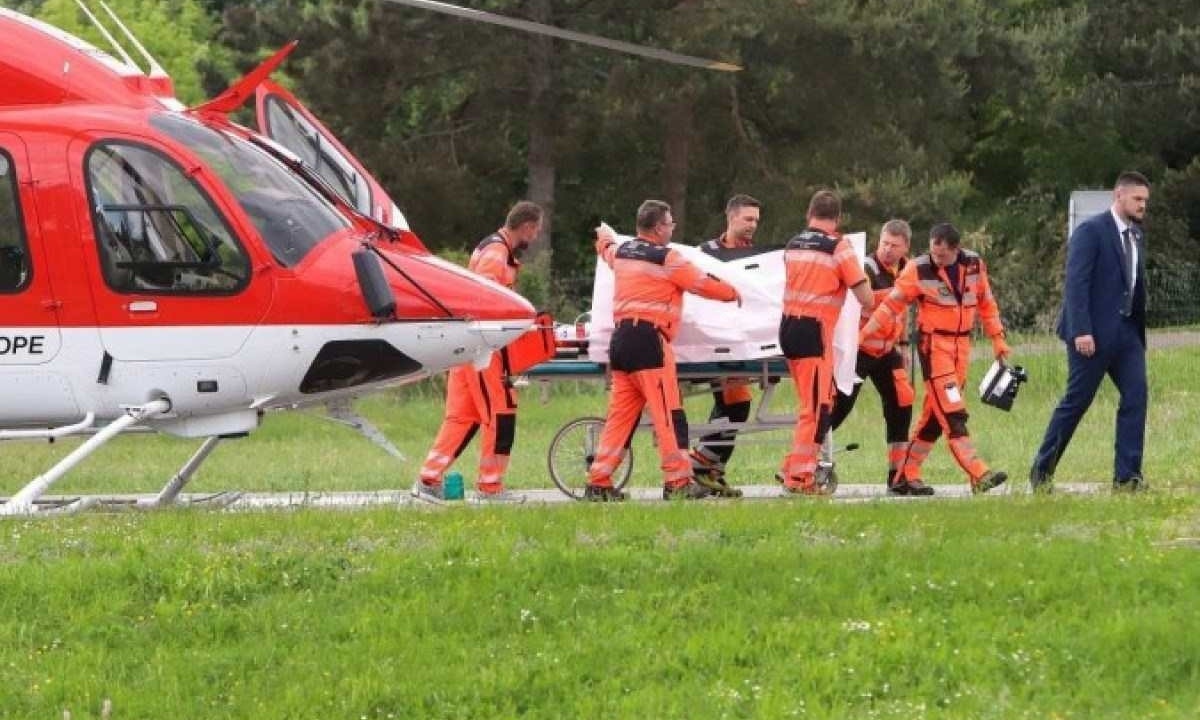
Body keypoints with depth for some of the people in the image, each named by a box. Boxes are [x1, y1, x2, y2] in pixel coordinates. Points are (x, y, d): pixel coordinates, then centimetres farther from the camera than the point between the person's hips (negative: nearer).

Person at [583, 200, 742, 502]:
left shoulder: (621, 252, 14)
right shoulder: (666, 258, -7)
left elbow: (606, 247, 39)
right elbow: (704, 283, -1)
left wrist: (604, 234, 63)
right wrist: (732, 293, 19)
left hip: (620, 339, 8)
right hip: (648, 340, -8)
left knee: (620, 415, 10)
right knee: (669, 415, -5)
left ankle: (599, 482, 7)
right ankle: (678, 482, -7)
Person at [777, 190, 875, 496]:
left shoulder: (793, 245, 12)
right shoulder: (839, 247, -7)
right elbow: (866, 299, -7)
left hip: (788, 329, 7)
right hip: (814, 332, -7)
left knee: (814, 400, 18)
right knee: (816, 406, -1)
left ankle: (794, 468, 17)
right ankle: (798, 478, -2)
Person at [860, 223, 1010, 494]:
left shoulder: (974, 264, 3)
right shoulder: (918, 270, -11)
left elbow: (986, 303, 16)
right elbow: (892, 306, -7)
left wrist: (997, 339, 14)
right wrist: (862, 336, -13)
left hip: (961, 344, 6)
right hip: (934, 344, -6)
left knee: (935, 414, 8)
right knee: (953, 414, -13)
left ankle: (906, 476, 16)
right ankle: (978, 475, -20)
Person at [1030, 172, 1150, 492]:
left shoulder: (1137, 237, 15)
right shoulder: (1091, 231, -10)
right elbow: (1075, 283, -16)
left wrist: (1140, 330, 12)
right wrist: (1081, 331, -23)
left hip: (1127, 332, 7)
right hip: (1093, 333, -7)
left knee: (1136, 395, -6)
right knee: (1076, 402, -1)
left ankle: (1127, 476, -5)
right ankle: (1042, 471, 12)